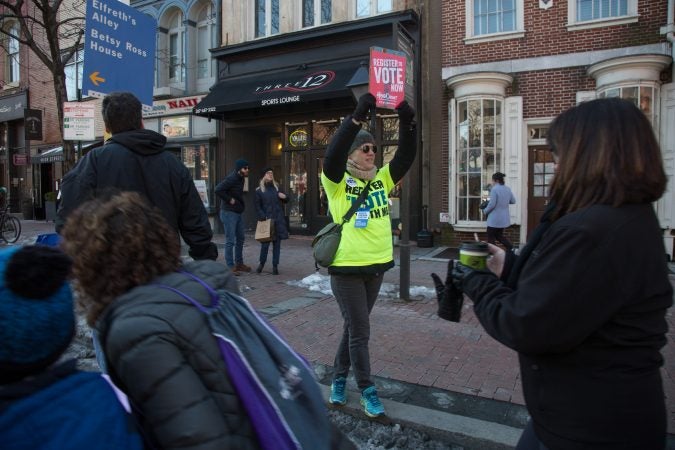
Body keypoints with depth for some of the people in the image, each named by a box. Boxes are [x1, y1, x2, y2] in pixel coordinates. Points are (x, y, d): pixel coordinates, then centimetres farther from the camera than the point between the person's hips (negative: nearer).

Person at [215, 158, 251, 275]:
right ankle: (230, 266, 3)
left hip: (238, 212, 10)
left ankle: (239, 263, 26)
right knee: (230, 240, -4)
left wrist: (241, 203, 6)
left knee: (240, 238, 15)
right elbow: (218, 190, -27)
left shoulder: (240, 178, 10)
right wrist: (229, 200, -20)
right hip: (229, 213, -9)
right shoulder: (231, 179, -17)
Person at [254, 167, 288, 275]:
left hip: (278, 220, 3)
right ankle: (261, 263, 17)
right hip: (266, 220, -3)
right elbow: (257, 206, 2)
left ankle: (275, 266, 10)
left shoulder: (277, 187, 13)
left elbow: (285, 201, 21)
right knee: (265, 243, -4)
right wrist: (264, 217, -11)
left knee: (277, 243, 3)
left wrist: (284, 197, -2)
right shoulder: (259, 190, 4)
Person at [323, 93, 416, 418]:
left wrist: (407, 123, -16)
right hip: (346, 268, -6)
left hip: (376, 266, 6)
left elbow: (406, 157, -2)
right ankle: (367, 390, 19)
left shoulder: (382, 179, 7)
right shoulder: (338, 181, -8)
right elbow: (332, 155, -25)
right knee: (359, 331, 3)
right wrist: (357, 117, -32)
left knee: (354, 327, 18)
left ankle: (339, 378, 35)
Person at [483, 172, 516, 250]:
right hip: (504, 219, 8)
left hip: (494, 219, -8)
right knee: (499, 235, 22)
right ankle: (512, 248, 11)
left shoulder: (494, 189, -17)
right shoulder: (508, 189, 5)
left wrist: (485, 211, -3)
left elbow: (492, 204, -19)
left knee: (491, 238, 4)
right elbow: (513, 201, 13)